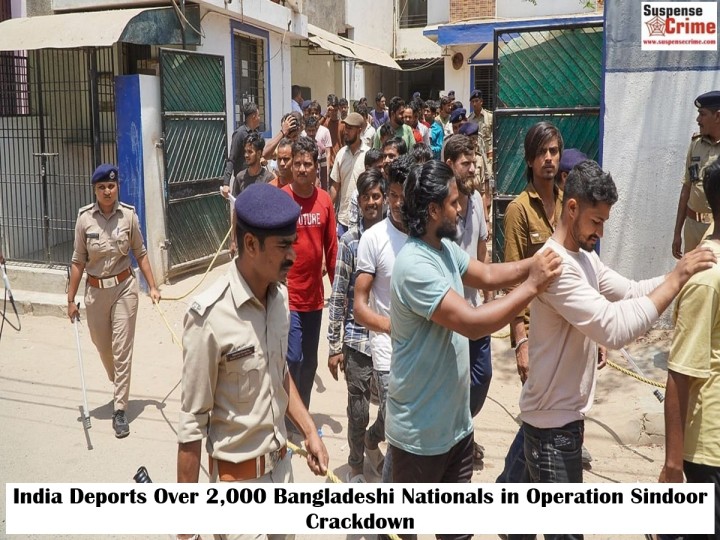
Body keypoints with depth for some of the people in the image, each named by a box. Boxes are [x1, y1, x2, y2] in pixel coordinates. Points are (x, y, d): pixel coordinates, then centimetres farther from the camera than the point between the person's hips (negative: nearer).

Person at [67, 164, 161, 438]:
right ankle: (120, 388, 44)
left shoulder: (129, 215, -6)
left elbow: (141, 254, 3)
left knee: (122, 350, -2)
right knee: (103, 347, 16)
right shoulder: (84, 217, -6)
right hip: (95, 290, 2)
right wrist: (71, 299, 0)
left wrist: (152, 287, -3)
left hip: (124, 287, -2)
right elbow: (78, 261, 0)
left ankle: (120, 409, 6)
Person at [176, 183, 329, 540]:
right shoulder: (211, 315, -24)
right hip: (238, 477, -6)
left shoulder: (279, 295, -3)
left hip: (281, 465, 6)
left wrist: (309, 431, 7)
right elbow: (192, 421, -18)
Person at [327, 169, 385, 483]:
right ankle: (356, 467, 29)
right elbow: (338, 297, -4)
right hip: (358, 339, -2)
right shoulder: (350, 240, -5)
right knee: (358, 410, 8)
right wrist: (334, 347, -4)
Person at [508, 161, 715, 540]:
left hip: (562, 411, 10)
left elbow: (630, 291, 6)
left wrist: (680, 273, -9)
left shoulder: (586, 257, 7)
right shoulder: (556, 265, -27)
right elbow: (614, 329, -34)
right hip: (554, 419, -10)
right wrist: (677, 279, -29)